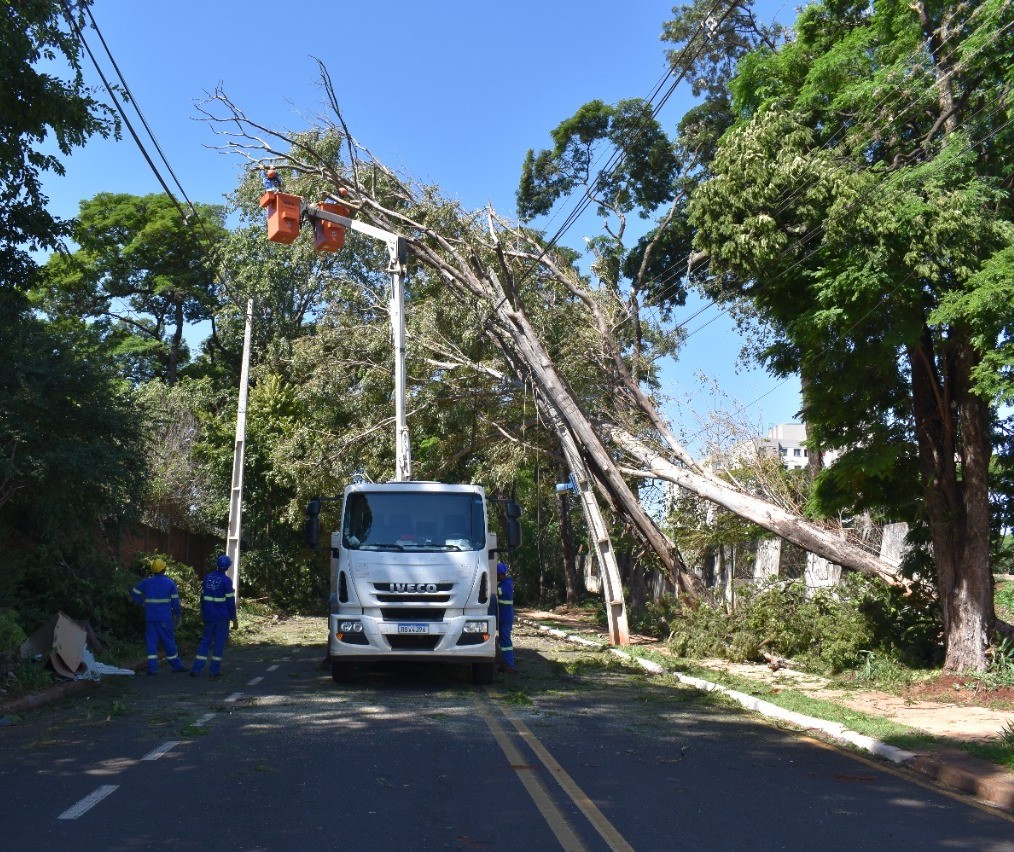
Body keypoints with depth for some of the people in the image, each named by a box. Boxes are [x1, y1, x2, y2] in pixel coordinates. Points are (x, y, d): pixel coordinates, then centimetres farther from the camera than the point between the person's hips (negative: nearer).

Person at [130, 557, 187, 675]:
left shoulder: (146, 582, 2)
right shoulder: (170, 582, -4)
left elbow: (134, 593, 10)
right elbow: (175, 601, -3)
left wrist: (141, 603, 21)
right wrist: (178, 615, 6)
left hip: (150, 617, 2)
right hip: (165, 618, -2)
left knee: (151, 642, 5)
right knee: (169, 641, 7)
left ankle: (152, 667, 0)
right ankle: (176, 665, 17)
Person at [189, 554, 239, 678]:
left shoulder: (207, 578, 5)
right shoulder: (226, 581, -11)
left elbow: (202, 597, 11)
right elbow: (230, 601, -10)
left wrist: (203, 612, 23)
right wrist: (234, 619, -3)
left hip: (209, 616, 5)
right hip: (222, 617, -5)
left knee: (205, 641, 11)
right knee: (219, 642, 3)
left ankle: (196, 669, 5)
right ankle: (214, 670, 5)